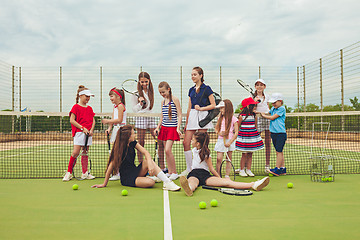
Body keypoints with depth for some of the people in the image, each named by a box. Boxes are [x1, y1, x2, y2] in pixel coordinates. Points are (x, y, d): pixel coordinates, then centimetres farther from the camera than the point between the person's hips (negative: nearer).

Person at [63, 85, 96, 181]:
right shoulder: (76, 107, -3)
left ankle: (85, 173, 15)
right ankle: (69, 172, 2)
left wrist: (91, 130, -2)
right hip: (79, 133, -6)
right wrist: (82, 128, -14)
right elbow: (72, 120, -9)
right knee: (75, 152, -10)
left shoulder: (89, 108, 15)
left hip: (88, 133, 6)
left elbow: (93, 120, 16)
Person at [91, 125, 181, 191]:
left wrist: (150, 164, -31)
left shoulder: (133, 143, 0)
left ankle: (167, 182, -25)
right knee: (150, 182, -34)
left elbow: (146, 152, -11)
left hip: (136, 171, 7)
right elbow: (111, 165, -15)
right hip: (127, 179, -6)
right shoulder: (119, 149, -17)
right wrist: (104, 184, -11)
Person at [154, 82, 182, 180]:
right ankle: (170, 172, 14)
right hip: (164, 128, 6)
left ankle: (174, 172, -3)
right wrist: (158, 127, 11)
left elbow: (179, 115, -7)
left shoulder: (175, 99, -5)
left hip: (172, 128, -6)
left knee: (168, 150, -14)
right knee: (166, 151, 6)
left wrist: (178, 128, -16)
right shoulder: (163, 101, 13)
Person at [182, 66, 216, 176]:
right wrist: (186, 123, 18)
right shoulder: (191, 90, 16)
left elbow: (213, 105, -2)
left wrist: (201, 108, -13)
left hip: (202, 116, -5)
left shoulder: (206, 89, 0)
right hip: (192, 116, 6)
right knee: (186, 142, -1)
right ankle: (189, 168, 11)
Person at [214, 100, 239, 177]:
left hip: (229, 141, -2)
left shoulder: (233, 119, -6)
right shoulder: (220, 118, 8)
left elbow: (236, 132, -8)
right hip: (220, 140, 2)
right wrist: (219, 133, -7)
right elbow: (216, 128, 17)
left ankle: (227, 175, 17)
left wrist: (230, 142, -15)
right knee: (219, 158, -5)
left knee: (229, 159, 7)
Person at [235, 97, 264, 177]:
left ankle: (248, 170, 15)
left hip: (253, 136, 5)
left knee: (250, 154, 7)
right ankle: (242, 170, 9)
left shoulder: (254, 116, 6)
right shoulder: (241, 116, -8)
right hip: (244, 136, -5)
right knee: (244, 154, -2)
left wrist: (256, 134, 19)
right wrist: (238, 135, 3)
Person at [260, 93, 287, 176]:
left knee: (279, 151, -6)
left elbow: (272, 117, -11)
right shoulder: (273, 109, 13)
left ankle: (277, 169, -2)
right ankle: (283, 169, 18)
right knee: (279, 152, 11)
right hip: (273, 133, 8)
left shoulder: (282, 108, -9)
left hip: (281, 133, -7)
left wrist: (263, 115, 2)